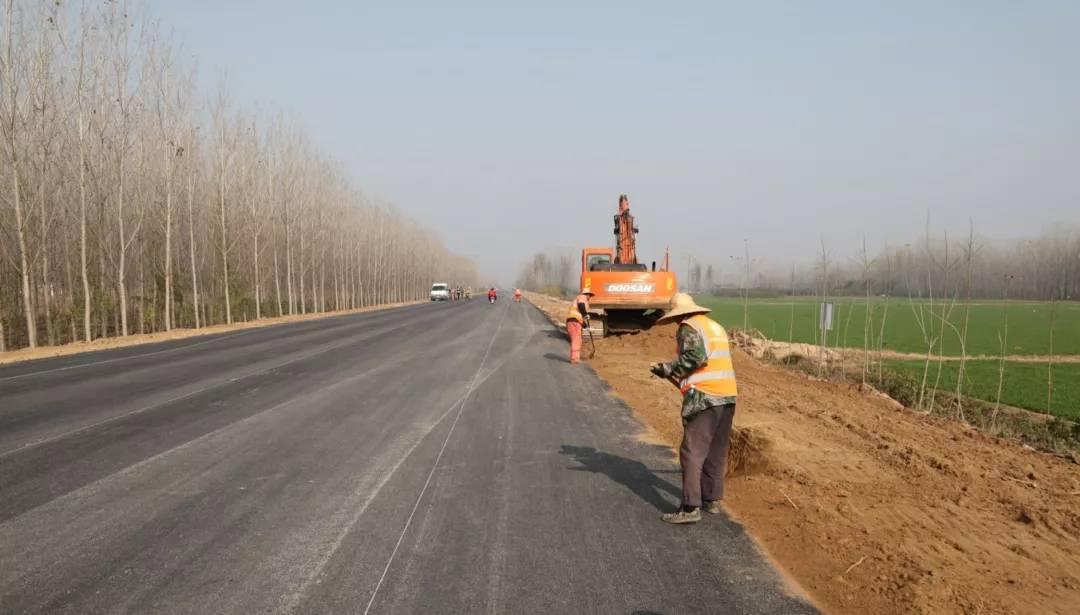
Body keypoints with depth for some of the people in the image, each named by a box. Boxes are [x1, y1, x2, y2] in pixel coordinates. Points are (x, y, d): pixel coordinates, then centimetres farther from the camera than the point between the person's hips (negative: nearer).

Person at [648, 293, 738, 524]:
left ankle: (691, 508, -11)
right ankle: (712, 499, 23)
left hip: (704, 397, -8)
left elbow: (695, 357, -18)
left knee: (692, 453, -7)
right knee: (717, 452, 16)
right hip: (727, 395, 8)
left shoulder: (689, 328, -4)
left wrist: (666, 369, -9)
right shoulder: (716, 327, 22)